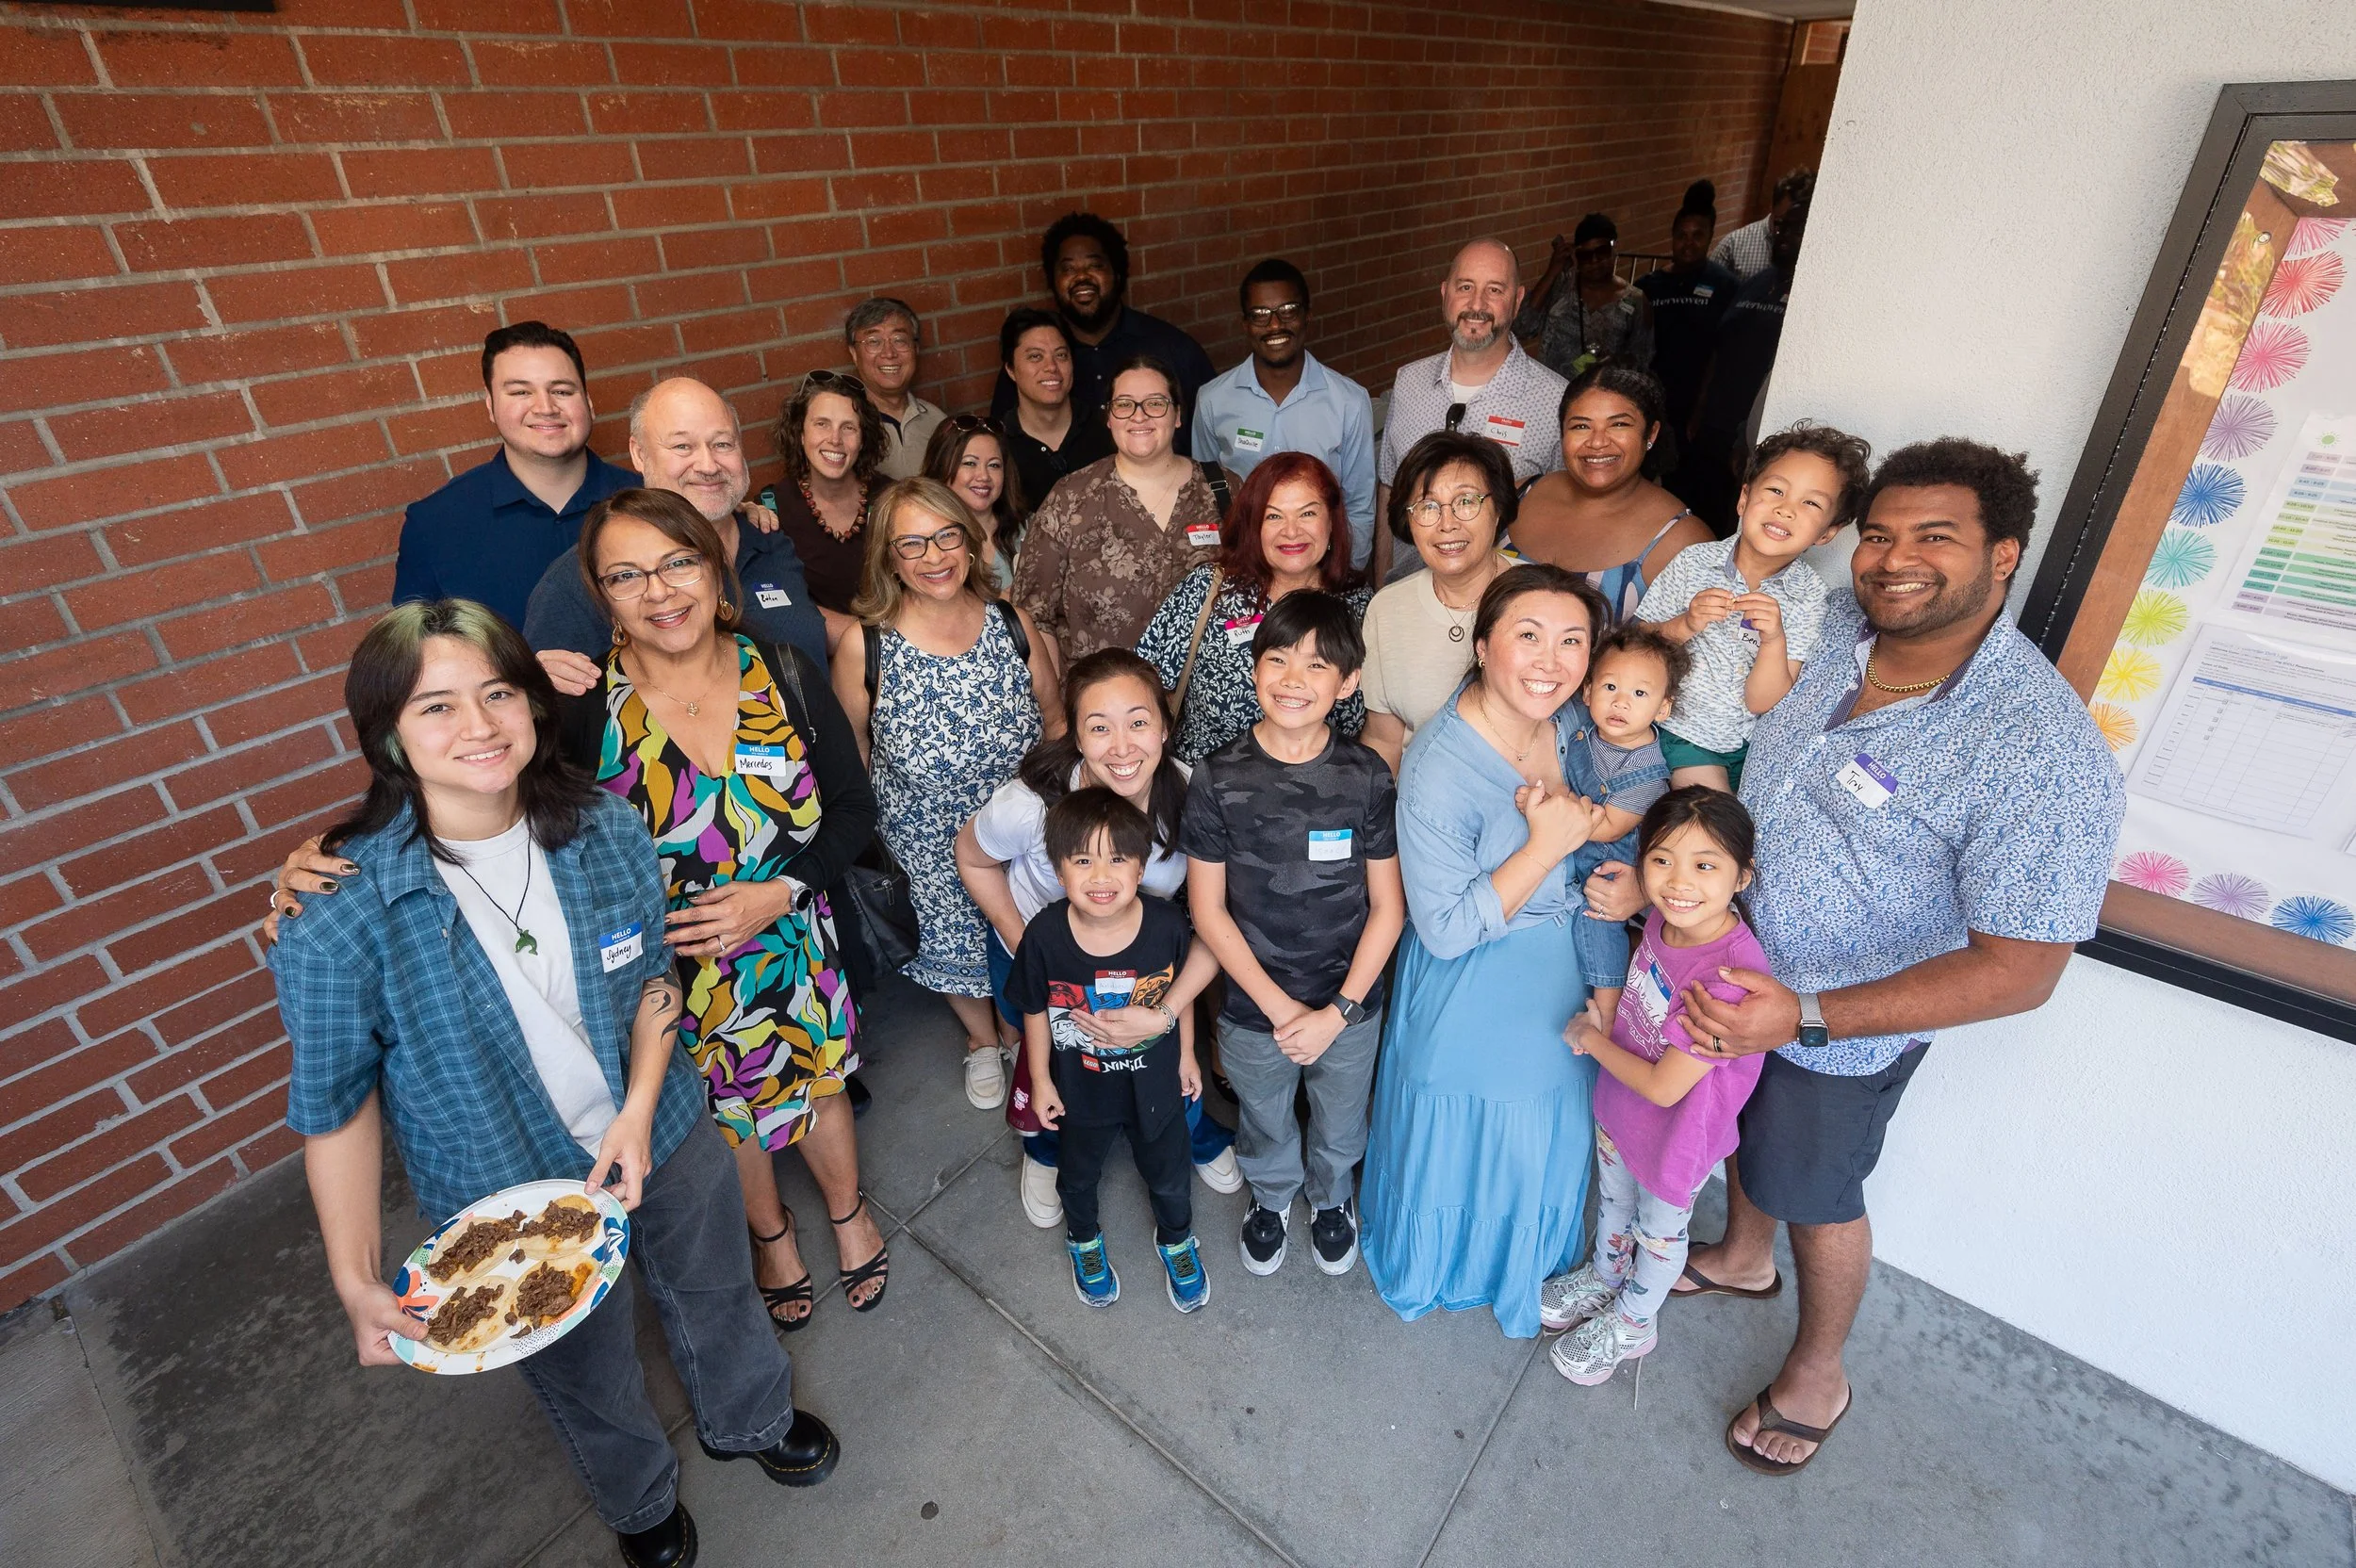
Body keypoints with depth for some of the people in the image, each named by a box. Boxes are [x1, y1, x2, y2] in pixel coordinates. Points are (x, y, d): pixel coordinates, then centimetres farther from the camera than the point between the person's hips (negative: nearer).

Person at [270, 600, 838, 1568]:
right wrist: (357, 1282, -14)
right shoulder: (342, 915, -26)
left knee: (714, 1291, 28)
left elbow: (654, 978, -4)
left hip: (661, 1136, 3)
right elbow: (337, 1105, -14)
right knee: (585, 1372, 26)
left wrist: (639, 1109, -16)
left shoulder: (607, 833, -18)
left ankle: (750, 1420, 62)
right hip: (514, 1196, -2)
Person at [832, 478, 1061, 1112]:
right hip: (926, 839, -1)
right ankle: (982, 1039, 53)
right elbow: (851, 740, -3)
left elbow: (1052, 715, 1)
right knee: (950, 938, 20)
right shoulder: (865, 646, -18)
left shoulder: (1013, 623, -12)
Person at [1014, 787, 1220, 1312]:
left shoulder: (1166, 924, -27)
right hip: (1081, 1087, 0)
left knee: (1167, 1173, 26)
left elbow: (1181, 992, -7)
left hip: (1155, 1083, 1)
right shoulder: (1044, 935, -29)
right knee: (1079, 1172, 29)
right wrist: (1041, 1080, -2)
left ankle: (1176, 1238, 60)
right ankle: (1083, 1238, 62)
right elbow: (1036, 1011, -11)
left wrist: (1186, 1055, 4)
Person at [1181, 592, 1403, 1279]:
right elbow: (1208, 909, -12)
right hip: (1253, 1007, 0)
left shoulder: (1367, 778, -16)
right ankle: (1270, 1196, 59)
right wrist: (1280, 1008, -15)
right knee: (1264, 1126, 26)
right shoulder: (1218, 779, -17)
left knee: (1339, 1129, 26)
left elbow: (1387, 907, -10)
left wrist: (1338, 1011, -15)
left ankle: (1332, 1198, 59)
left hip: (1350, 1004, 1)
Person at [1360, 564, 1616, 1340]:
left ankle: (1530, 1255, 57)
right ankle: (1449, 1264, 49)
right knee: (1469, 1141, 15)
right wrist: (1547, 846, -31)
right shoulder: (1439, 770, -32)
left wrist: (1585, 822, -9)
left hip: (1559, 983, 7)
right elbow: (1446, 931, -27)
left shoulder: (1568, 723, -10)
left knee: (1548, 1131, 27)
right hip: (1472, 1000, -7)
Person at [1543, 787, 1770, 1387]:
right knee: (1613, 1201, 31)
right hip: (1619, 1106, 6)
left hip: (1678, 1136, -6)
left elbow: (1664, 1086, -30)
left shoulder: (1731, 974, -39)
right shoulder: (1666, 919, -16)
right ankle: (1602, 1276, 60)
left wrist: (1592, 1040, -16)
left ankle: (1631, 1322, 50)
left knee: (1659, 1231, 23)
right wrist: (1606, 1018, -12)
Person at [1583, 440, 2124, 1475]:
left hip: (1843, 1036, -6)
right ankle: (1742, 1259, 59)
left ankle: (1817, 1377, 47)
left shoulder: (2044, 754, -30)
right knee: (1742, 1136, 29)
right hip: (1732, 969, 6)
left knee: (1815, 1196, 18)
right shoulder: (1836, 634, -10)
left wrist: (1807, 1015, -36)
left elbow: (2019, 970, -28)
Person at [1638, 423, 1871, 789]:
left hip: (1756, 745, 2)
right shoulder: (1695, 562, -9)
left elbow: (1763, 703, -12)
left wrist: (1774, 641, -28)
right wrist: (1684, 626, -25)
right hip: (1683, 733, -1)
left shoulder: (1808, 596, -9)